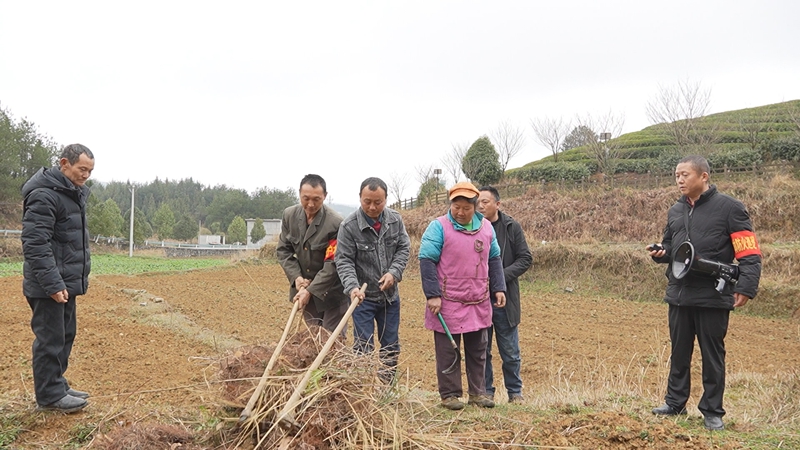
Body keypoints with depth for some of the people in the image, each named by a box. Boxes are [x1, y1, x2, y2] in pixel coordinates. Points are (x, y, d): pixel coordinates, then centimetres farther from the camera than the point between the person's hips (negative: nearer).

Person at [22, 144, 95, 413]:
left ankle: (57, 385, 26)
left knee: (65, 335, 15)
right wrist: (52, 284, -25)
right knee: (50, 339, -2)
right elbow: (35, 244, -22)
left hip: (66, 281, 10)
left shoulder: (75, 192, 13)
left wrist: (80, 277, 18)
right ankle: (49, 395, 7)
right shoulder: (44, 195, -17)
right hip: (49, 285, -10)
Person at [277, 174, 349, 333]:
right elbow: (283, 250, 0)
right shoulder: (289, 215, -6)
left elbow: (333, 264, -23)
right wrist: (296, 277, -13)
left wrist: (311, 290, -25)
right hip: (305, 285, 5)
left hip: (331, 290, -5)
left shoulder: (335, 222, -24)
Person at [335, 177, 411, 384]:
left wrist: (394, 272, -15)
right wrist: (353, 287, -31)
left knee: (391, 347, 14)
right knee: (363, 348, -2)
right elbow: (343, 260, -16)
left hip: (390, 295, 4)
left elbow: (404, 248, 2)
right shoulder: (349, 225, -16)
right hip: (363, 296, -4)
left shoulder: (395, 219, -4)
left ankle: (388, 387, 28)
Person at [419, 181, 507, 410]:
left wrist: (498, 288, 10)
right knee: (448, 352, 4)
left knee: (478, 351, 13)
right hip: (448, 304, -5)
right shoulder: (439, 227, -8)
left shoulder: (486, 227, 8)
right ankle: (449, 394, 15)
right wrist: (432, 295, -16)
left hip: (479, 304, 5)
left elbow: (494, 260, 17)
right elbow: (427, 261, -11)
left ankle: (478, 392, 25)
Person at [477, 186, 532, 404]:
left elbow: (526, 258, -1)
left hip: (504, 299, -1)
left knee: (510, 352, 7)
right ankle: (486, 392, 23)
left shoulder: (511, 227, -1)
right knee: (481, 350, 10)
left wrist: (502, 276, -14)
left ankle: (515, 392, 22)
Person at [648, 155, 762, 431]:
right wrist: (661, 253, 1)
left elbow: (750, 253, -10)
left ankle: (712, 412, 15)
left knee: (712, 355, 4)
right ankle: (675, 403, 26)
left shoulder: (728, 208, -7)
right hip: (679, 295, 6)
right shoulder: (675, 211, 13)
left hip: (713, 297, -6)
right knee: (679, 352, 14)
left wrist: (745, 288, -20)